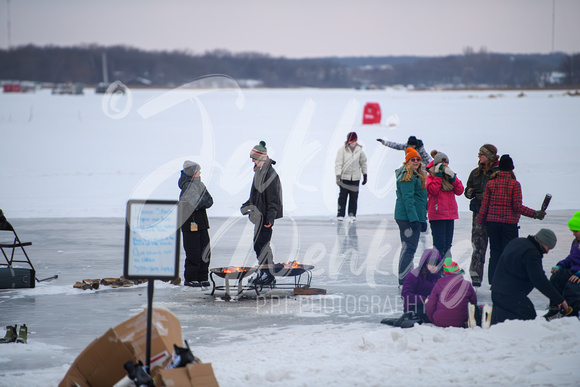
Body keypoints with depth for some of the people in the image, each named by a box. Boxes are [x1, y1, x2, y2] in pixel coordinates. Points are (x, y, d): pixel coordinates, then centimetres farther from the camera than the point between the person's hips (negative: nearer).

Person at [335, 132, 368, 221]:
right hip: (344, 176, -3)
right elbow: (338, 164, -8)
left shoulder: (359, 150, 1)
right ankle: (340, 214, 3)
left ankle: (352, 214, 18)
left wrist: (365, 176, 18)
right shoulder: (342, 150, -9)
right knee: (342, 196, -4)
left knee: (354, 196, 5)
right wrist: (338, 176, -16)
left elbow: (363, 163, 13)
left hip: (355, 178, 3)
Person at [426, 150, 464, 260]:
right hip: (437, 215, -6)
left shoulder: (449, 175, 16)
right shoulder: (431, 177, 0)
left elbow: (459, 191, 6)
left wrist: (453, 177, -5)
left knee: (447, 245, 10)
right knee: (439, 244, -10)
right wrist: (438, 175, -14)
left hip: (450, 214, 6)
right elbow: (433, 191, -18)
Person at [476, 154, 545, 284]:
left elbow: (484, 205, 2)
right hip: (509, 223, -3)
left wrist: (480, 220, 12)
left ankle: (493, 282, 9)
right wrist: (535, 214, -8)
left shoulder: (491, 183, 1)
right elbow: (518, 206, -13)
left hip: (492, 222, 3)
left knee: (495, 251, 10)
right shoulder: (515, 184, -8)